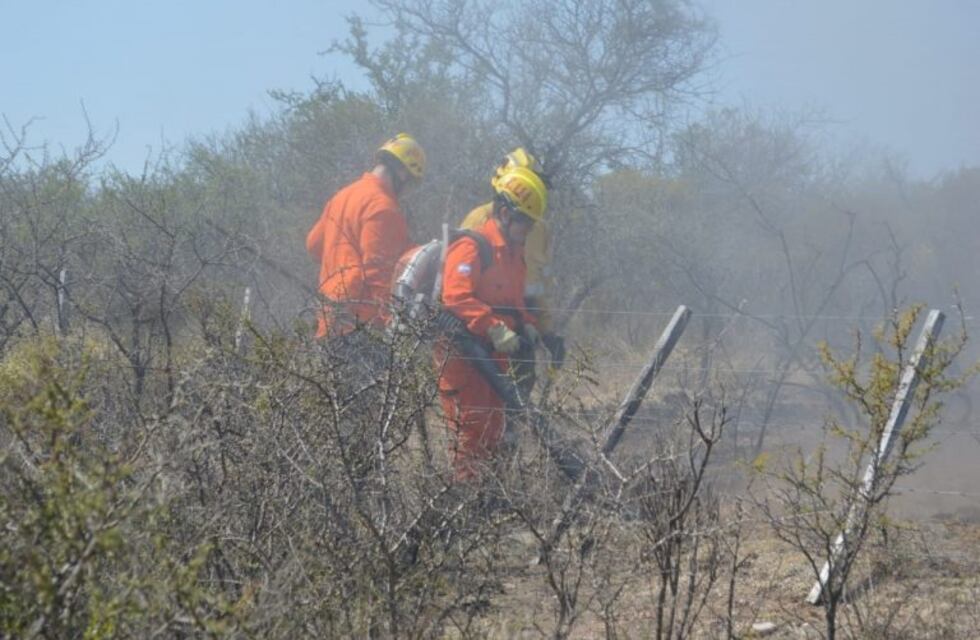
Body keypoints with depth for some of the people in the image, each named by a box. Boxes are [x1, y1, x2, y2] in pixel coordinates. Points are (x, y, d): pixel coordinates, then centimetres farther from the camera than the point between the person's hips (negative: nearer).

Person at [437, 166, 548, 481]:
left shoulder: (513, 252, 18)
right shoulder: (471, 247, -14)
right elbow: (456, 297, -26)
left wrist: (527, 325, 7)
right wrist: (495, 328, -31)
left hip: (493, 356, 10)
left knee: (492, 432, 12)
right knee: (471, 430, -8)